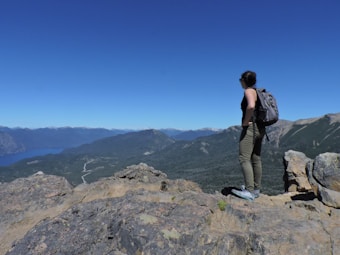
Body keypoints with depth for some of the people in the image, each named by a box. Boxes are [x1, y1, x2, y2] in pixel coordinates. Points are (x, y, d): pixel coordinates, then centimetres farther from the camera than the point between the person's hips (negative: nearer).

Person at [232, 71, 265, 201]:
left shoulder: (249, 91, -11)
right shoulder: (258, 92, 17)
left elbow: (251, 106, -32)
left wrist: (245, 121, -20)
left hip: (250, 128, -10)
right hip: (259, 129, 10)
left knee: (244, 158, -11)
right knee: (256, 159, 12)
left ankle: (249, 191, -13)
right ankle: (256, 189, 20)